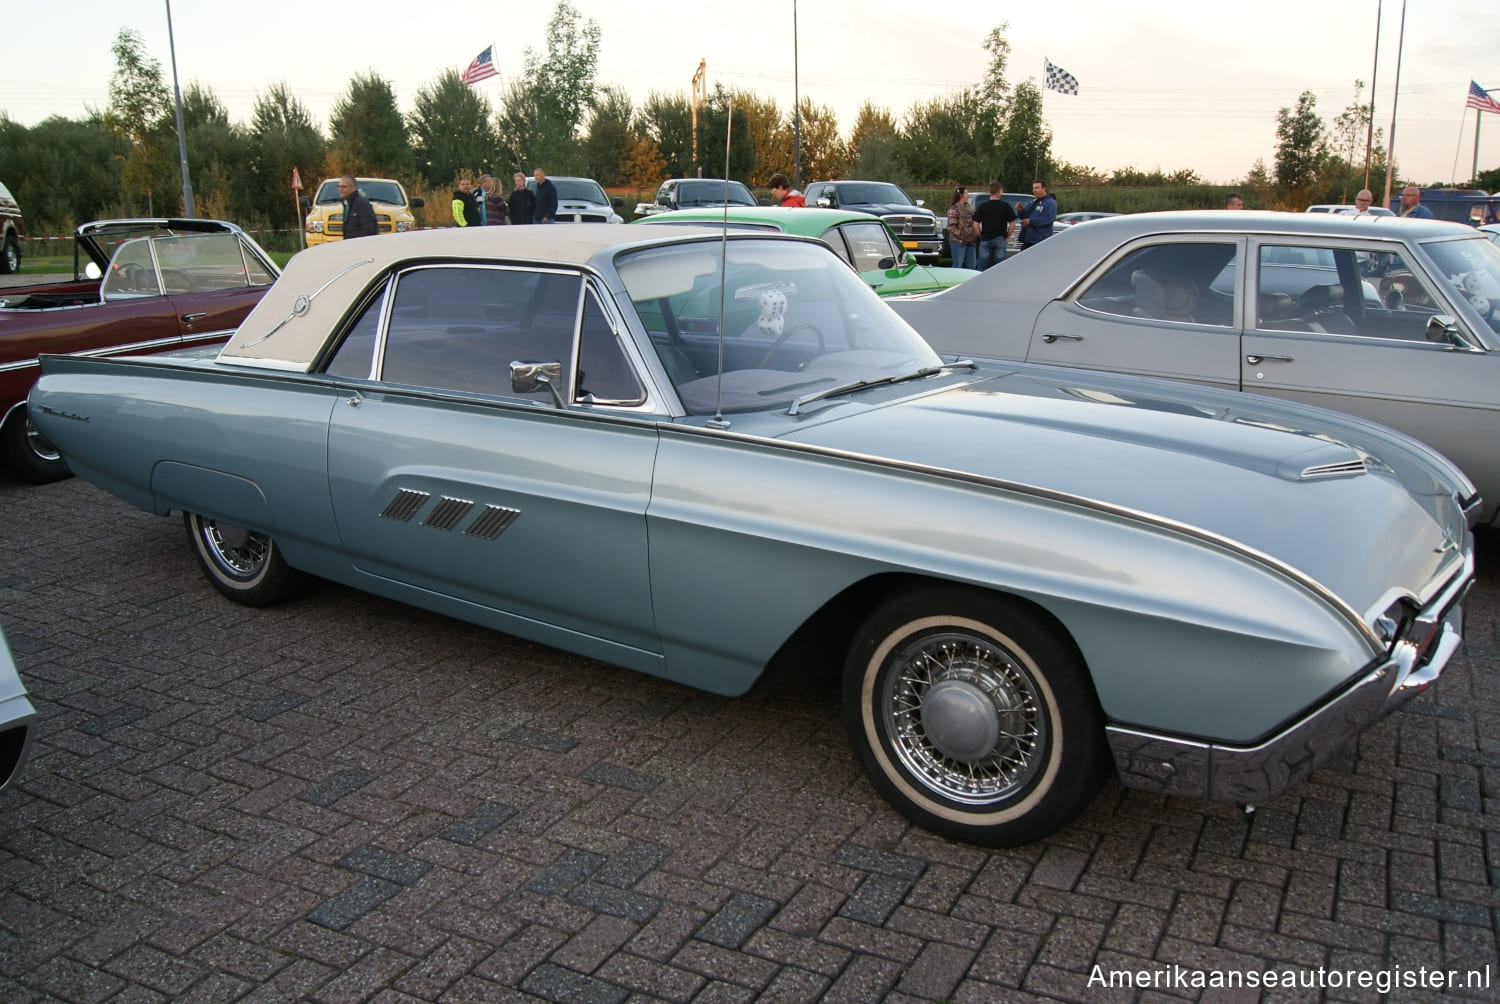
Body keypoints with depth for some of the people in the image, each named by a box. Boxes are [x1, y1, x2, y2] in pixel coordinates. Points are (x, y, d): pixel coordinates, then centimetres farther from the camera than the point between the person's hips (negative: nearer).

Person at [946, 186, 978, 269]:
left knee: (972, 265, 9)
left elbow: (973, 222, 25)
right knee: (958, 265, -4)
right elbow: (951, 227, -16)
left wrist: (975, 235, 12)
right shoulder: (954, 209, -9)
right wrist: (962, 235, -20)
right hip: (958, 242, -8)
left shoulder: (967, 207, 16)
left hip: (970, 242, 8)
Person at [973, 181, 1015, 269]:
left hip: (985, 240, 1)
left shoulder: (982, 207, 0)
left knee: (982, 269, 5)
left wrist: (981, 236, 8)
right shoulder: (1005, 206, -2)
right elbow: (1012, 224, -4)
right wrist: (1007, 236, 7)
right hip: (1000, 239, -1)